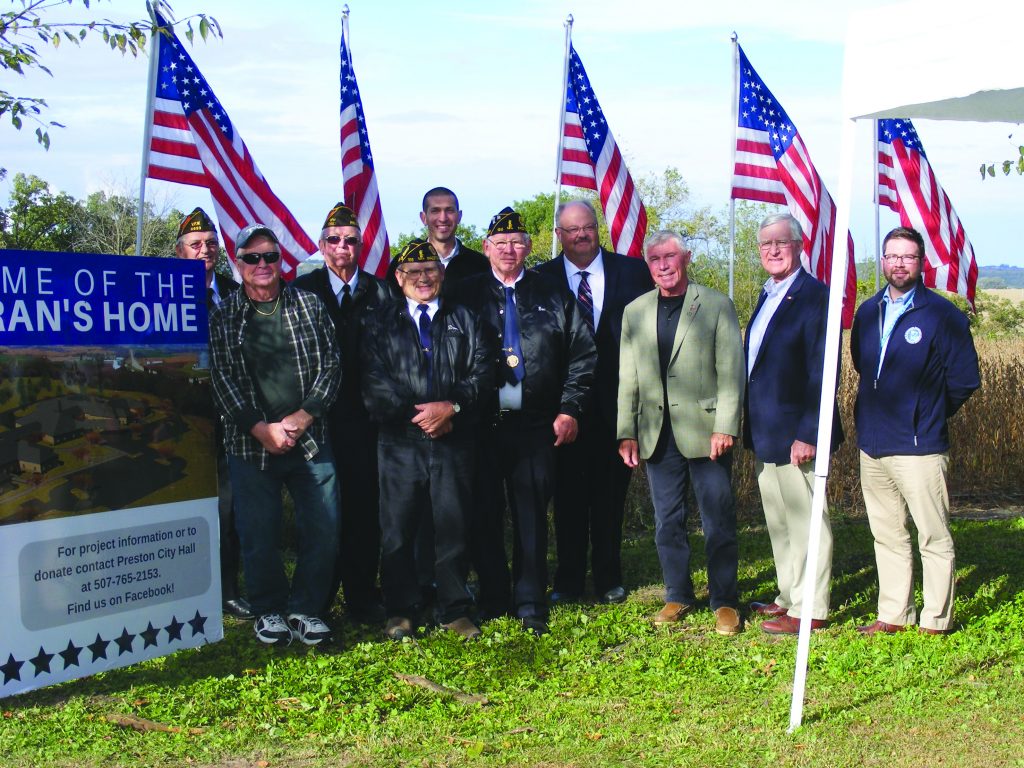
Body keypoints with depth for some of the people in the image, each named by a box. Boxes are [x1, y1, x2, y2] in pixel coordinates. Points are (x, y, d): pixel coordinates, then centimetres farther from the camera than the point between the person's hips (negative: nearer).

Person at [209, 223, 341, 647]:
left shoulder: (310, 306, 8)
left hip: (310, 439, 1)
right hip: (251, 443, -1)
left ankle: (305, 609, 18)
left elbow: (331, 365, 5)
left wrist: (304, 415, -7)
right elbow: (221, 379, -1)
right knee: (259, 535, 4)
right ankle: (269, 610, 22)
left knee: (323, 531, 2)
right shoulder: (222, 317, 5)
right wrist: (260, 428, -11)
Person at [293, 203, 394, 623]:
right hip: (317, 416, 0)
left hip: (365, 418, 1)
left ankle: (362, 595, 13)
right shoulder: (302, 289, 6)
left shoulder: (380, 293, 8)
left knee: (364, 506, 2)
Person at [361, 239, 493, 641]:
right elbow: (374, 384, 1)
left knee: (453, 525, 3)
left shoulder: (465, 321, 13)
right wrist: (417, 415, -9)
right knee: (397, 528, 1)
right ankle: (401, 611, 12)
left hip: (454, 441, 1)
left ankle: (456, 611, 13)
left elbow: (482, 372, 4)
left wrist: (452, 407, -12)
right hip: (401, 442, 0)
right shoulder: (381, 325, 11)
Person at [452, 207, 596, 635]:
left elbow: (582, 354, 9)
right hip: (481, 423, 0)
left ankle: (531, 607, 10)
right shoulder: (466, 295, 8)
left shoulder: (552, 297, 9)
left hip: (535, 424, 0)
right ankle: (493, 604, 15)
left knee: (531, 515, 2)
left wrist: (570, 409, 1)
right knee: (485, 515, 4)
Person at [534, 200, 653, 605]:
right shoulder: (542, 279, 3)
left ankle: (609, 579, 21)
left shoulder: (632, 271, 4)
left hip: (616, 402, 0)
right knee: (568, 494, 6)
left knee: (611, 494, 9)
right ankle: (568, 582, 17)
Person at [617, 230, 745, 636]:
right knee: (667, 520, 10)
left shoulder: (716, 306, 0)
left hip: (705, 430, -3)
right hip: (657, 433, 4)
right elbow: (627, 378, 11)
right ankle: (678, 595, 23)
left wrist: (724, 427, -12)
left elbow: (730, 371, -5)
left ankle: (724, 602, 12)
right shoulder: (635, 312, 11)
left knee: (718, 519, 1)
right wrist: (626, 432, 4)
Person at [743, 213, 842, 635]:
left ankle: (810, 610, 8)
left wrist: (808, 433, -21)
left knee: (806, 522, 0)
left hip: (795, 432, -9)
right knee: (778, 522, 17)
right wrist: (752, 426, 14)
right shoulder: (768, 296, 14)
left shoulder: (815, 296, -13)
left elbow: (823, 373, -18)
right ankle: (789, 597, 29)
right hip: (764, 434, 9)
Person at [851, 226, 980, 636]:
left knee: (934, 537, -1)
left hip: (918, 446, -6)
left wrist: (928, 415, 5)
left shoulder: (941, 314, -8)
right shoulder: (868, 312, 10)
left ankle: (935, 623, 7)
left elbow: (964, 379, -4)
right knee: (887, 534, 13)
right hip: (872, 444, 6)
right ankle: (893, 614, 23)